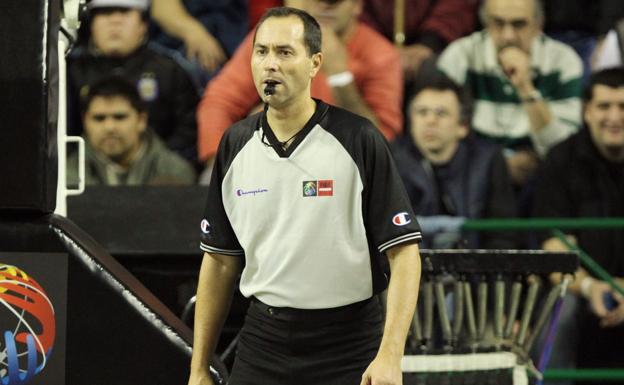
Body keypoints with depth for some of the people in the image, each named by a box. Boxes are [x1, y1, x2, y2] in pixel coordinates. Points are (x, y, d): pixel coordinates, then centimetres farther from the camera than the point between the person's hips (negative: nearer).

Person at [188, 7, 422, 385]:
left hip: (348, 353, -4)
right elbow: (220, 261, 12)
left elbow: (403, 251, -9)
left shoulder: (360, 140, -7)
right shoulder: (235, 145, 6)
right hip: (262, 347, 4)